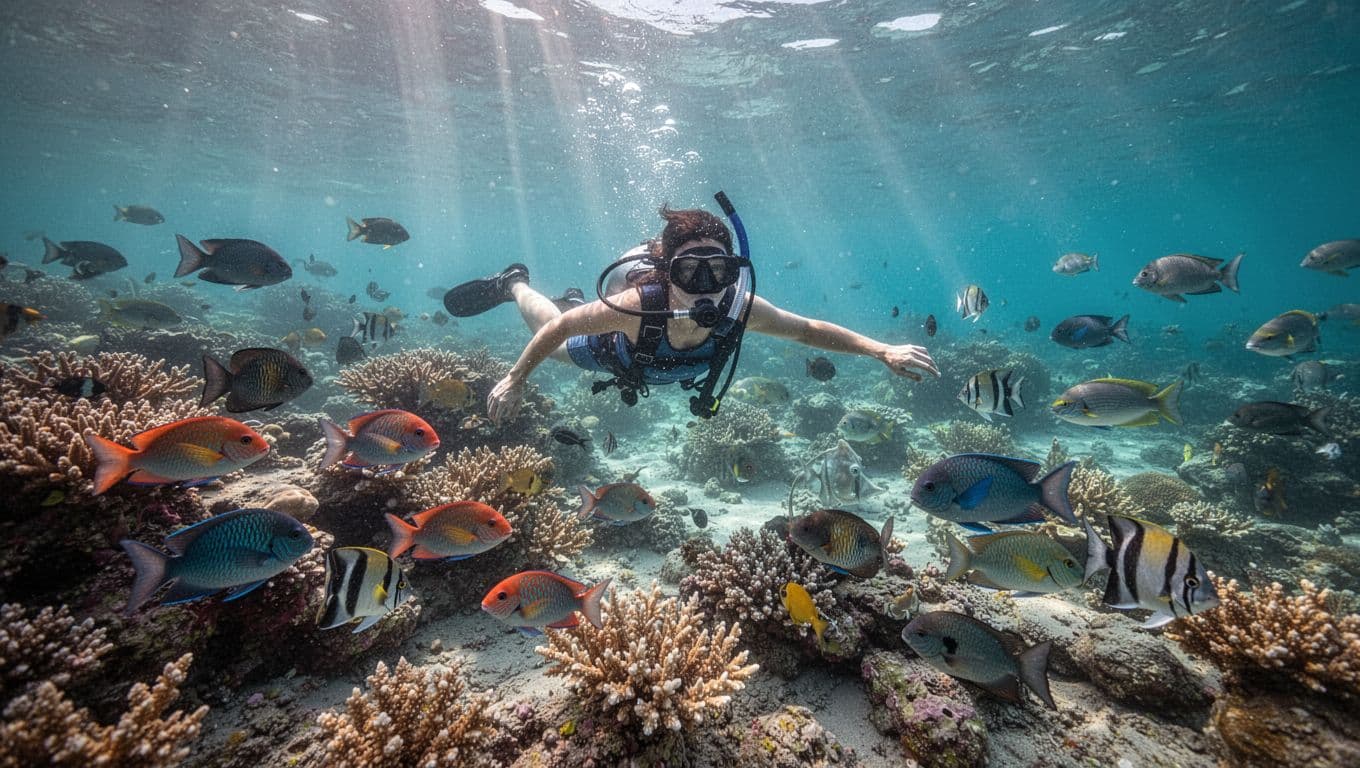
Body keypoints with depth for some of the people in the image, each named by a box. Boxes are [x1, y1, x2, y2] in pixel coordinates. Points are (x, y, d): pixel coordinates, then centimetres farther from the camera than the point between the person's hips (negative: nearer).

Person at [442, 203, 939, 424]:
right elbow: (558, 330, -33)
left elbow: (809, 330, -26)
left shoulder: (741, 308, -41)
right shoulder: (638, 305, -49)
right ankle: (514, 284, 50)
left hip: (652, 368, 4)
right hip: (609, 350, -3)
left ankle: (576, 302, 63)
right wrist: (515, 380, -26)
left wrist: (883, 351, -33)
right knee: (556, 342, 29)